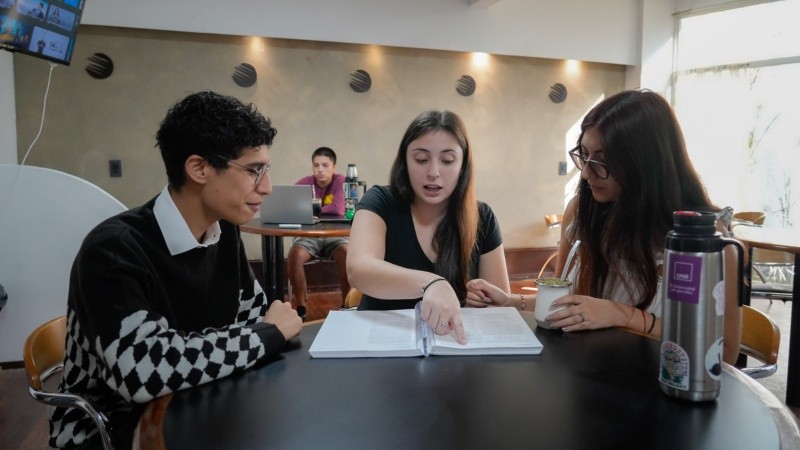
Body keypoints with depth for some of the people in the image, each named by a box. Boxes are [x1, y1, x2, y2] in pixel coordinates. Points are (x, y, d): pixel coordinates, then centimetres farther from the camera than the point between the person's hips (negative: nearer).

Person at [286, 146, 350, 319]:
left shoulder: (341, 181, -6)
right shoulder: (304, 183, 0)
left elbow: (338, 210, -21)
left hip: (334, 235, -1)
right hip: (308, 235, 1)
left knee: (348, 255, -31)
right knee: (294, 255, -29)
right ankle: (301, 307, -15)